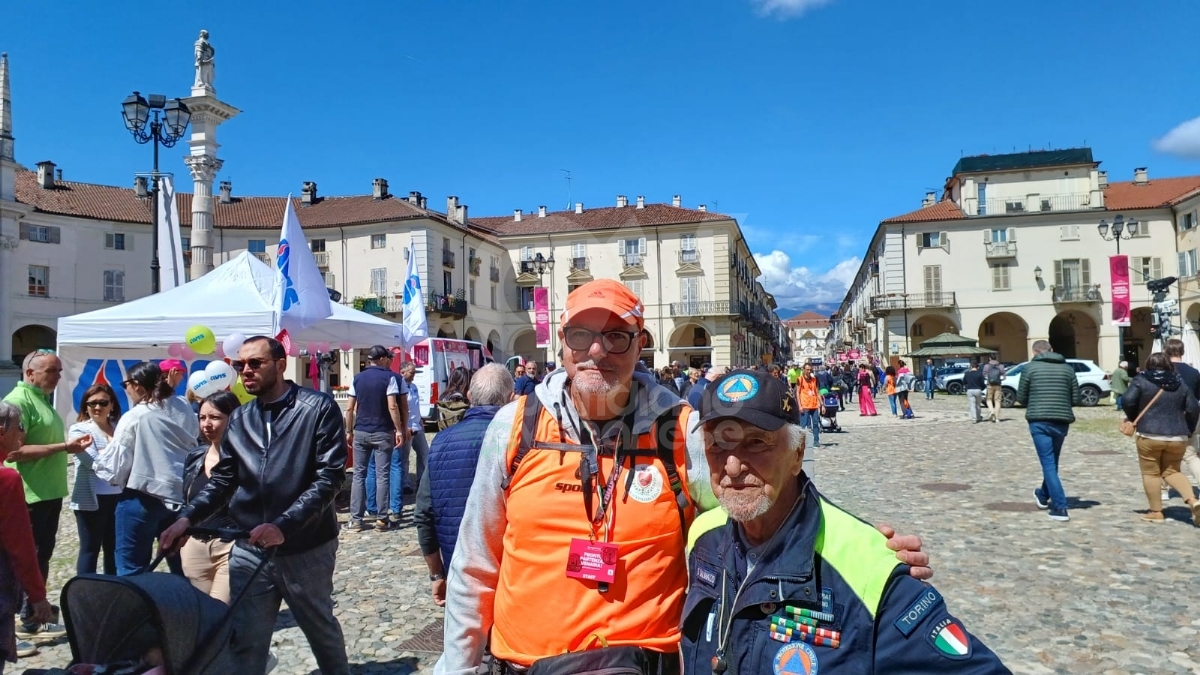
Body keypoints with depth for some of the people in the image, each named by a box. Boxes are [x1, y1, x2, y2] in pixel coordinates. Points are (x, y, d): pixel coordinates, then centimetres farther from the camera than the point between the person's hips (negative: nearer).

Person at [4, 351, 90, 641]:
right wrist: (63, 447, -25)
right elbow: (13, 451, -24)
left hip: (49, 493, 9)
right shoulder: (18, 401, -16)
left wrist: (69, 446, 8)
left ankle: (36, 606, 30)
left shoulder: (43, 399, 14)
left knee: (42, 554, 18)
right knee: (32, 557, 0)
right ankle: (28, 620, 9)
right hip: (31, 495, -9)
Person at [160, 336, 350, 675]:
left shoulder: (319, 408, -9)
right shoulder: (239, 419, 8)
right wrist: (188, 517, -9)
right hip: (249, 549, 4)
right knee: (245, 644, 8)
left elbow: (330, 476, -17)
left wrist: (284, 525, -26)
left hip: (305, 548, -4)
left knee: (321, 629, 17)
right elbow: (222, 480, 9)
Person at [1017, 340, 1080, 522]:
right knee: (1052, 462, 21)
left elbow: (1021, 398, 3)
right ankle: (1043, 496, 40)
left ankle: (1060, 508, -7)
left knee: (1048, 464, -1)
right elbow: (1076, 399, 6)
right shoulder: (1067, 368, 7)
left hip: (1039, 421, -4)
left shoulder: (1030, 367, -1)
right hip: (1062, 421, 4)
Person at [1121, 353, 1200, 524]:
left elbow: (1127, 400, -12)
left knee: (1151, 473, 7)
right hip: (1177, 437, 4)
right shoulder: (1180, 383, 11)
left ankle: (1156, 512, 10)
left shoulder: (1141, 380, -1)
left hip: (1149, 435, -4)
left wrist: (1133, 419, 6)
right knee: (1171, 471, 18)